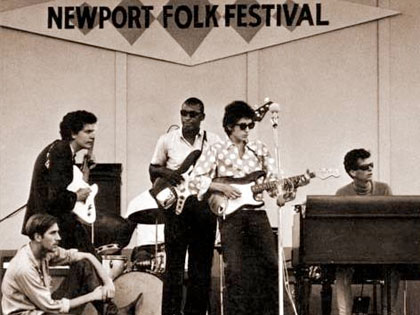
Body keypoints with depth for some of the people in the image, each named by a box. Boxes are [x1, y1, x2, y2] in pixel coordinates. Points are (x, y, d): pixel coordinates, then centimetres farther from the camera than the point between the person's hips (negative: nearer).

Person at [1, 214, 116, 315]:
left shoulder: (47, 250, -7)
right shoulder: (24, 268, -29)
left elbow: (88, 256, 2)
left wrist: (108, 282, -12)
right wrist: (91, 296, -18)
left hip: (45, 305, 9)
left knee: (84, 265, -4)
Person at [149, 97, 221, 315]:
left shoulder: (213, 142, 6)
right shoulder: (167, 140, 4)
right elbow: (153, 169, 12)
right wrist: (165, 172, -9)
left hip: (204, 205, 1)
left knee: (201, 264, 7)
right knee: (174, 262, -2)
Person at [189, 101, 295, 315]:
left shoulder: (259, 149, 12)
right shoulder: (217, 151, 3)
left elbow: (271, 179, 12)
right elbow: (196, 179, -1)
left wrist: (280, 195, -7)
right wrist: (221, 187, -12)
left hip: (257, 212, 3)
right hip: (231, 214, -3)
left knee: (270, 264, -2)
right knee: (235, 269, -7)